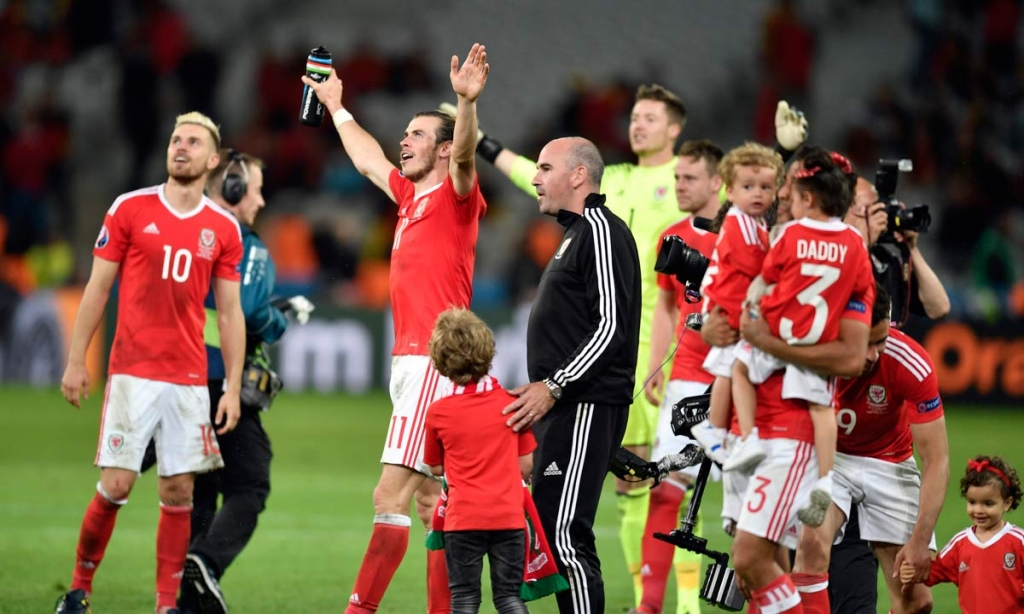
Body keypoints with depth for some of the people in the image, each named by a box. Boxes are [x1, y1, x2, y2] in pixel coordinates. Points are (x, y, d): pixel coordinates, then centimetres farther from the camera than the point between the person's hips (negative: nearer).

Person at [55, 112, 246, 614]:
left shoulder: (223, 229, 7)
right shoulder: (130, 209, 1)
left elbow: (229, 313, 10)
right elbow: (97, 289, 4)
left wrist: (233, 388, 5)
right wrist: (75, 361, 0)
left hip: (189, 380, 2)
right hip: (132, 372, -2)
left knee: (178, 492, 0)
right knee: (115, 485, -7)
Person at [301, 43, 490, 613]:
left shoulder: (456, 196, -6)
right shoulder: (410, 195, 18)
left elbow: (464, 154, -27)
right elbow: (369, 159, 37)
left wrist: (467, 101, -46)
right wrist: (337, 107, 49)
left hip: (433, 363, -9)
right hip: (409, 360, 9)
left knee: (391, 495, -13)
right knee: (429, 497, 10)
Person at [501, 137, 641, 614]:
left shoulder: (601, 231, -11)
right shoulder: (576, 233, 21)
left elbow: (610, 326, -19)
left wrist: (553, 387, -21)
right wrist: (542, 392, 22)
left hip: (586, 408, -11)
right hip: (565, 409, 11)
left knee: (565, 534, -15)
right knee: (550, 527, 10)